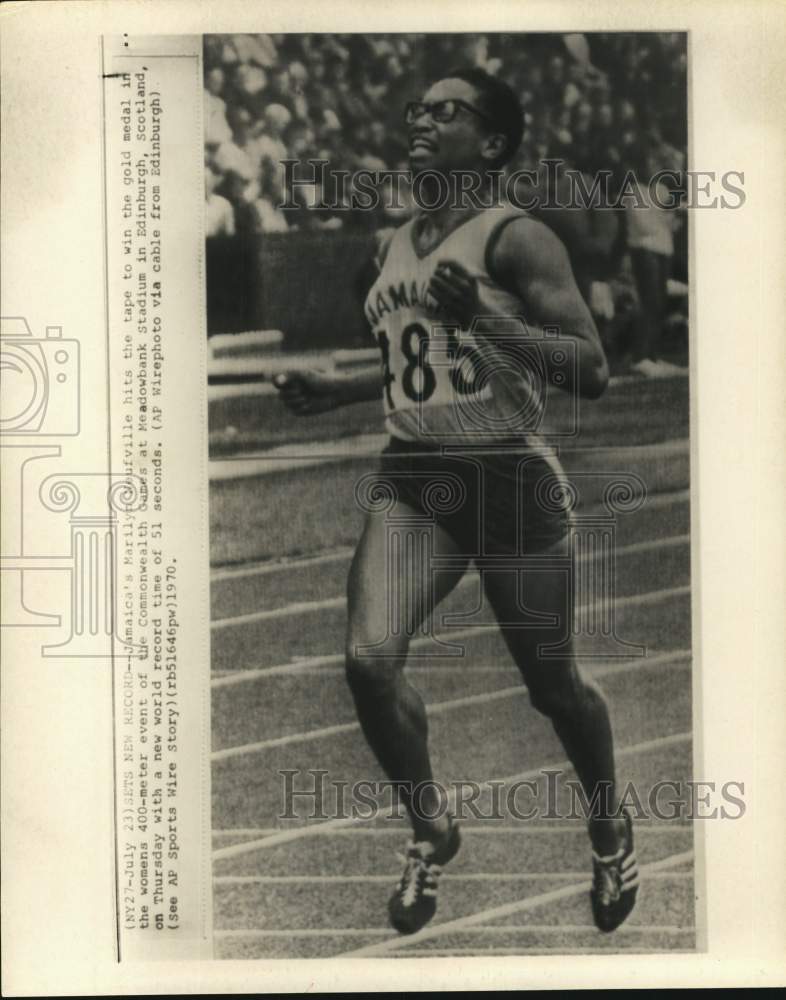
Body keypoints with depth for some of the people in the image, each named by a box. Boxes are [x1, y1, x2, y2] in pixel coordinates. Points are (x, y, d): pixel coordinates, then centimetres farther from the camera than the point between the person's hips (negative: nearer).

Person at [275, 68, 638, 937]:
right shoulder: (392, 246, 12)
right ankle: (431, 829, 12)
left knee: (552, 686, 9)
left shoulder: (516, 238, -9)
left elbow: (591, 371, -16)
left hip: (509, 481, -5)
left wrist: (482, 315, -26)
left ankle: (610, 829, 40)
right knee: (369, 658, -15)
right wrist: (329, 390, 11)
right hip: (411, 479, 5)